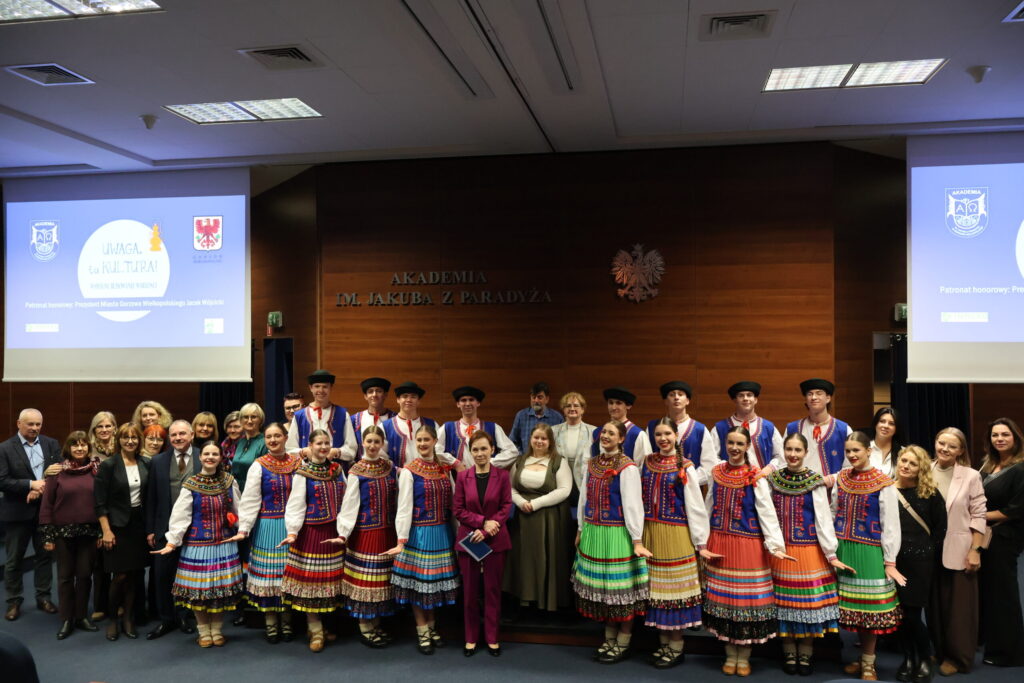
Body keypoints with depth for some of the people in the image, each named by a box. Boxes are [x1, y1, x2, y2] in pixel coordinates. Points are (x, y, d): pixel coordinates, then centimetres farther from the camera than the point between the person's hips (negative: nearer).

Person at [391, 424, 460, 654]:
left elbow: (452, 503, 9)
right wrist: (401, 539, -15)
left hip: (442, 533, 5)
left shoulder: (445, 469, 6)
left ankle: (431, 626, 28)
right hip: (419, 532, -4)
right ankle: (422, 632, 17)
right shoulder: (409, 471, -8)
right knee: (418, 580, 3)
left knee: (436, 579, 12)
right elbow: (404, 507, -11)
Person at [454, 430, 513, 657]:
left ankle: (492, 638, 18)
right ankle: (471, 638, 21)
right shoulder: (462, 476, 1)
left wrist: (486, 531, -15)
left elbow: (506, 507, -5)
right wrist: (482, 522, -14)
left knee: (493, 589, 6)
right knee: (470, 591, 8)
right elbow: (458, 509, -1)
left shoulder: (502, 476, -3)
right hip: (468, 539, 1)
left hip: (495, 540, -1)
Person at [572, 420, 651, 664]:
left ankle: (622, 644, 16)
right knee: (601, 587, 13)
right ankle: (609, 639, 26)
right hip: (593, 533, 6)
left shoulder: (627, 467, -11)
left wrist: (637, 540, -15)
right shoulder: (592, 464, 9)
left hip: (616, 534, -6)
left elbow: (632, 504, -14)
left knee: (620, 588, 2)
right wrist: (581, 530, 16)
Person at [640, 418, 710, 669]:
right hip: (650, 531, 5)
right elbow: (640, 497, 10)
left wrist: (700, 539, -8)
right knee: (657, 586, 10)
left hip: (675, 533, -4)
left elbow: (695, 505, -7)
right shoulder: (647, 462, 7)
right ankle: (663, 643, 23)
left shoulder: (685, 467, -6)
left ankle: (676, 647, 14)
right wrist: (639, 534, 8)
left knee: (674, 585, 2)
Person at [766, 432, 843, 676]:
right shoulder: (773, 479, 3)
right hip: (780, 551, 2)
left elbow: (824, 519, -7)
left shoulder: (815, 481, -5)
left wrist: (831, 554, -9)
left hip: (809, 551, -2)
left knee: (808, 601, 3)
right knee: (783, 601, 5)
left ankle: (806, 655, 17)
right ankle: (789, 654, 19)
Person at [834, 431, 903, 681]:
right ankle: (863, 658, 24)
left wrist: (890, 562, -9)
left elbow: (890, 525, -8)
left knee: (869, 605, 2)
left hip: (869, 550, -4)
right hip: (843, 548, 4)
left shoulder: (883, 483, -9)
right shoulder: (840, 478, 6)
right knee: (851, 605, 9)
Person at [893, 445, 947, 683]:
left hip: (919, 561, -2)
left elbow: (940, 527, 3)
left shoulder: (930, 494, -3)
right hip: (891, 560, 2)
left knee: (912, 614, -2)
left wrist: (928, 554, 0)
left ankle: (925, 660, 21)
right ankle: (908, 658, 26)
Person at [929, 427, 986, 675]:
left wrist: (975, 550, -8)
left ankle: (957, 657, 20)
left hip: (958, 551, -3)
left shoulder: (971, 476, -7)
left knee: (958, 606, 5)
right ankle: (939, 651, 28)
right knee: (935, 604, 13)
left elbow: (978, 516, -5)